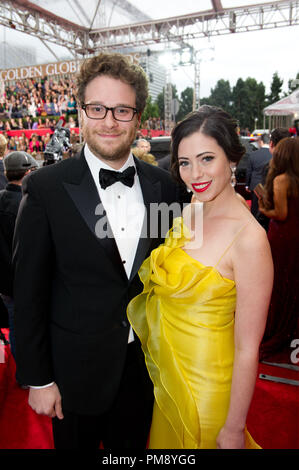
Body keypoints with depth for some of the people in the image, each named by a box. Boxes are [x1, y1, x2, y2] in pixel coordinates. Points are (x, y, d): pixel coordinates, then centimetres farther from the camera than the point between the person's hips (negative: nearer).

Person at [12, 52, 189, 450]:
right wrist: (37, 378, -8)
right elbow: (29, 293, -11)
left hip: (145, 366, 3)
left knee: (134, 444, 26)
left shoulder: (163, 186, -5)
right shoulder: (45, 188, -15)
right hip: (77, 371, -2)